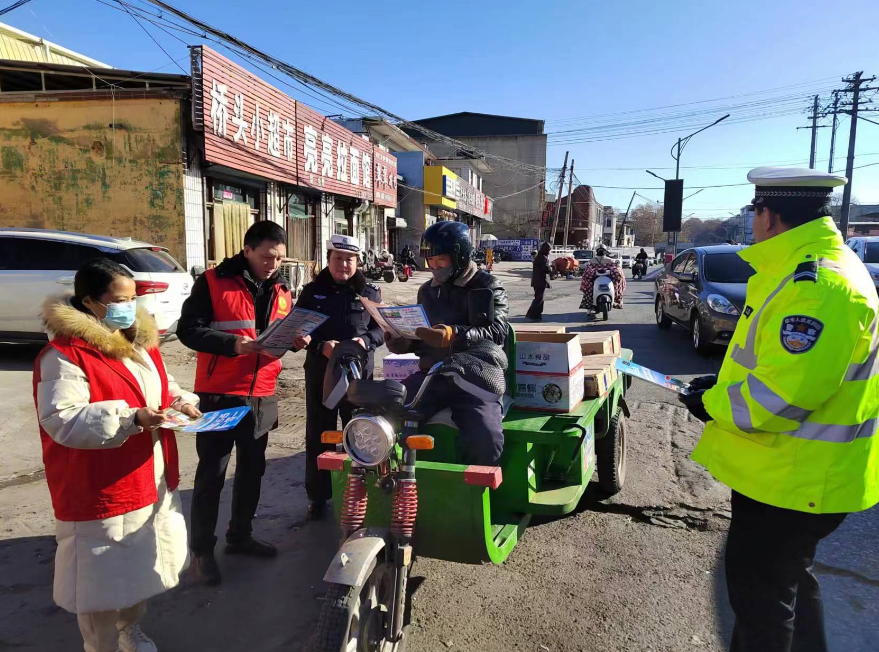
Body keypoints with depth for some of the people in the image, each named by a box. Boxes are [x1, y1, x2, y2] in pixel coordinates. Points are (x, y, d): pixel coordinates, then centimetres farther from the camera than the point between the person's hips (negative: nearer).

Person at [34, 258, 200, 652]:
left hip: (151, 481, 8)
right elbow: (61, 420, -24)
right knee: (104, 579, 7)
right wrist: (131, 418, -33)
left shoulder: (140, 340, 8)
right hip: (100, 491, -8)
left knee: (141, 565, 23)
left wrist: (181, 401, -2)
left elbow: (161, 387, 19)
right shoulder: (65, 354, -18)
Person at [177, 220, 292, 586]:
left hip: (261, 396, 6)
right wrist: (232, 343, -27)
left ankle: (240, 536, 35)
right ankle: (202, 548, 21)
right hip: (218, 395, -6)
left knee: (252, 469, 17)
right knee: (211, 473, 4)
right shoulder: (213, 282, -9)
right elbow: (189, 329, -14)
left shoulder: (281, 290, 8)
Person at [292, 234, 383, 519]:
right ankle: (317, 496, 22)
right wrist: (321, 347, -21)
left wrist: (365, 341, -19)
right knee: (318, 436, 8)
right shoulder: (312, 292, 2)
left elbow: (381, 327, 2)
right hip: (320, 373, 0)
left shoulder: (369, 292, 3)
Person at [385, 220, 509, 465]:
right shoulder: (427, 291, 18)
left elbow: (497, 332, -15)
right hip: (432, 375, 5)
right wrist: (404, 343, 2)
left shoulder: (488, 287, 1)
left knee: (485, 437, -30)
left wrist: (454, 336, -32)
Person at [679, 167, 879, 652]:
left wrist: (712, 403, -15)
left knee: (758, 586, 8)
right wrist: (725, 384, 7)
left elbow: (778, 396, -31)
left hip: (795, 479, -10)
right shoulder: (806, 270, 7)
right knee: (786, 576, 28)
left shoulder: (817, 286, -28)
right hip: (792, 470, 10)